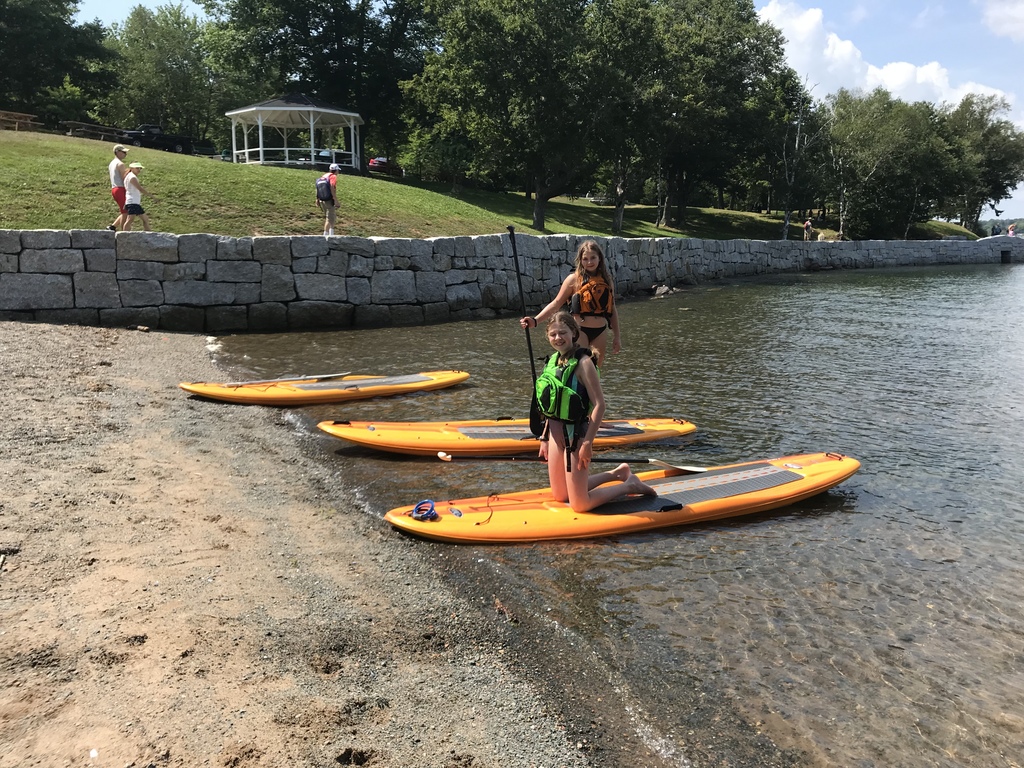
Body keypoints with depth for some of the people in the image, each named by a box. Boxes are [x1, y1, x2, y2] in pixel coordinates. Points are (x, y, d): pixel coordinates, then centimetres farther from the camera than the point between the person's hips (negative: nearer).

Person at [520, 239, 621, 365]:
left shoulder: (606, 280, 8)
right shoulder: (574, 279, -5)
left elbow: (612, 310, 14)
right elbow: (557, 303, -8)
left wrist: (617, 336, 13)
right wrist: (535, 321, -20)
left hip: (600, 333, 5)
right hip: (580, 330, -5)